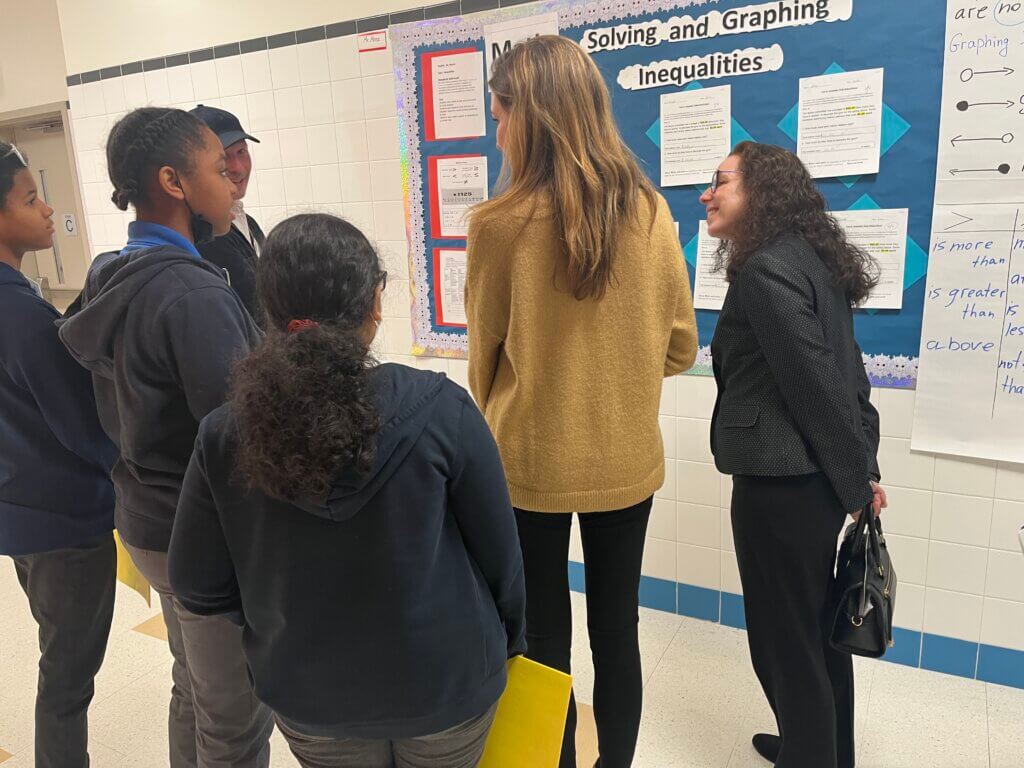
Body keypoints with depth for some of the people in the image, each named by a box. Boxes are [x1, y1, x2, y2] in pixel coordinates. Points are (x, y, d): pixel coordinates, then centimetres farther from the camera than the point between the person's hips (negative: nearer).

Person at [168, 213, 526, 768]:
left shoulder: (224, 434, -17)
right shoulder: (440, 410, -24)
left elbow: (198, 587, -6)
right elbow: (499, 551, -13)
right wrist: (510, 640, 6)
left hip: (309, 698, 2)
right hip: (445, 683, -1)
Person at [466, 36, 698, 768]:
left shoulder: (501, 223, -15)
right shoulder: (650, 213, -5)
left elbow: (486, 355, -2)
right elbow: (680, 347, 3)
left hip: (530, 464, -3)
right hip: (625, 461, 3)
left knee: (544, 639, 15)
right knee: (617, 632, 18)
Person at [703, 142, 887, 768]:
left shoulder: (764, 271, -18)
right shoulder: (811, 259, 11)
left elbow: (815, 385, -20)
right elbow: (847, 375, 11)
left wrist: (856, 480, -11)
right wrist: (863, 469, 13)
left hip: (780, 485, -10)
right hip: (816, 478, 10)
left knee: (784, 639, 9)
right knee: (816, 628, 24)